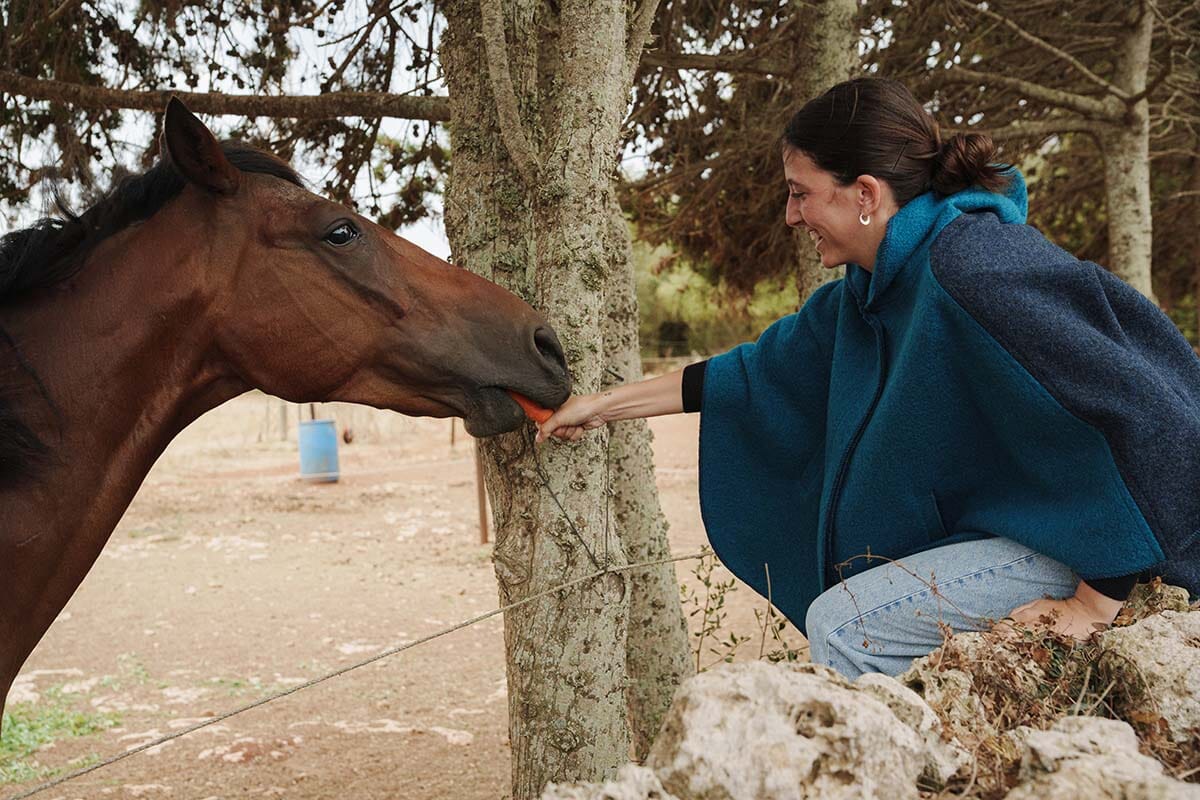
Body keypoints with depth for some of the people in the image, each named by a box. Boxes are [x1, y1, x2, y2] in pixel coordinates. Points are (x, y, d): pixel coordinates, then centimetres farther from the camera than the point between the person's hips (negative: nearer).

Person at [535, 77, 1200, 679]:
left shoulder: (972, 266, -27)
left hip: (1085, 541, -10)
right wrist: (605, 404, 20)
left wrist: (1097, 600, -26)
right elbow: (756, 374, 17)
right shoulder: (861, 295, 3)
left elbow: (1145, 410, -31)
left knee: (841, 624, -15)